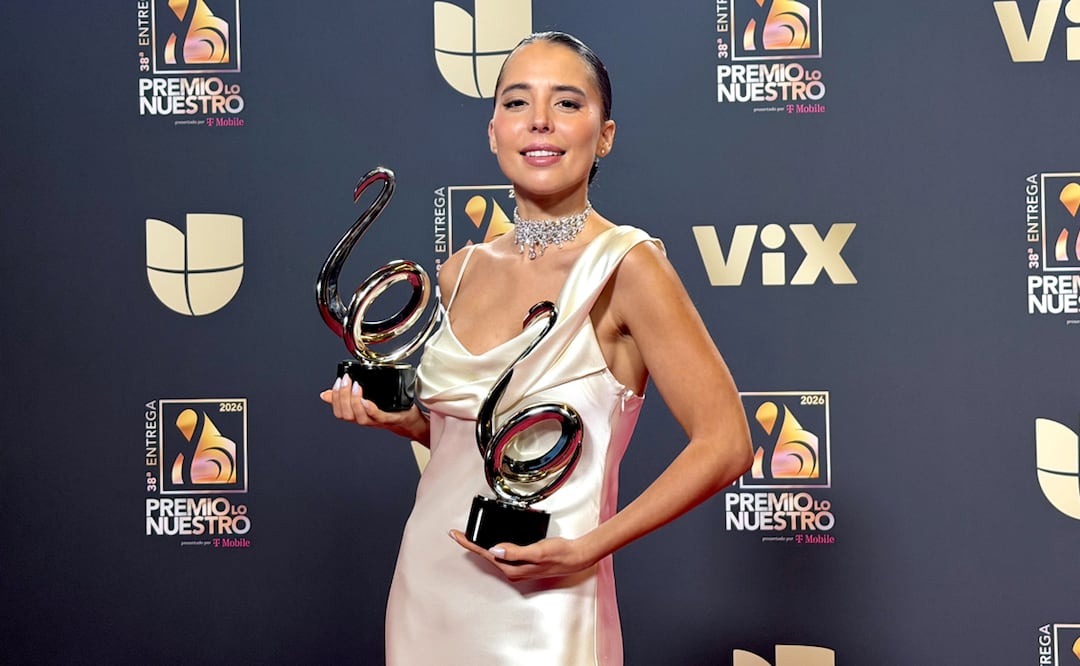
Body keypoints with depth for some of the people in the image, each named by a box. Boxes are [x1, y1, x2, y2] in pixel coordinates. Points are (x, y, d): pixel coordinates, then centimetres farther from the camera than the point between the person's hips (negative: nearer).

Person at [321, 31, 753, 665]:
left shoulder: (626, 264, -14)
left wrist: (586, 548, -20)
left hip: (535, 614, -5)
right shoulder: (463, 270, 3)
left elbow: (725, 444, -14)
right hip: (423, 588, 6)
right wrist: (397, 417, -1)